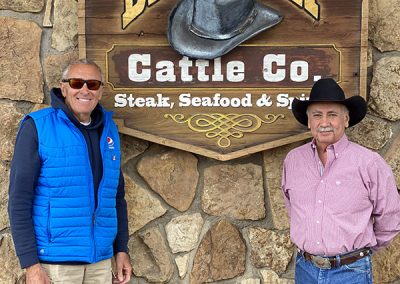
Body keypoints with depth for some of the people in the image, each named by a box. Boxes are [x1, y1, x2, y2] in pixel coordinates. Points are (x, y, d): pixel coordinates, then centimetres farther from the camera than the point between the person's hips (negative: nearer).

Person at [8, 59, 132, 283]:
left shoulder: (109, 130, 8)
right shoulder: (37, 128, -6)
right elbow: (19, 199, -9)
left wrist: (122, 249, 9)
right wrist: (31, 264, -14)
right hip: (54, 262, -4)